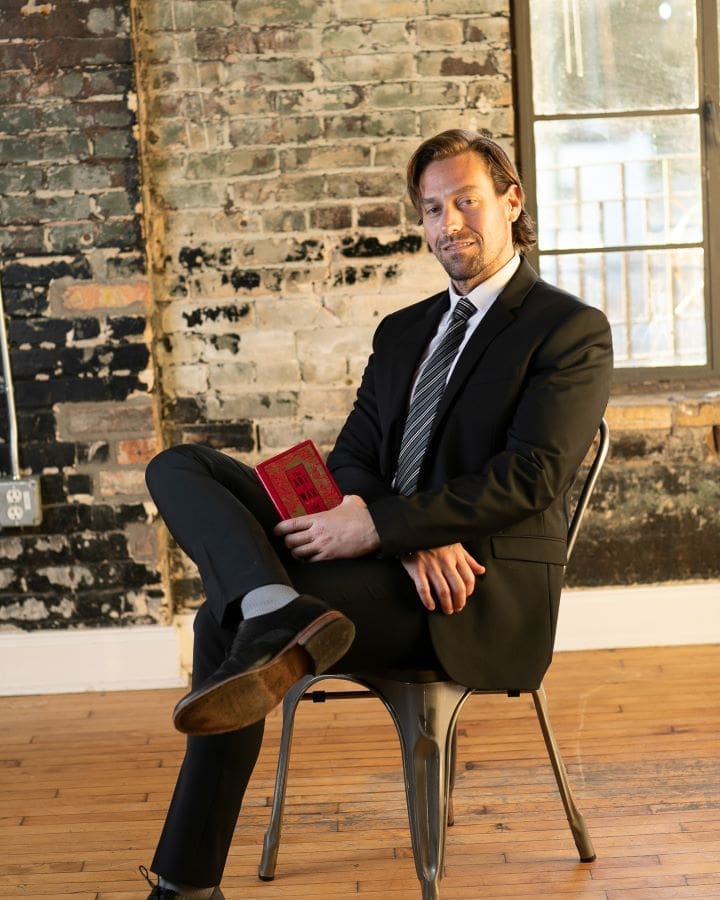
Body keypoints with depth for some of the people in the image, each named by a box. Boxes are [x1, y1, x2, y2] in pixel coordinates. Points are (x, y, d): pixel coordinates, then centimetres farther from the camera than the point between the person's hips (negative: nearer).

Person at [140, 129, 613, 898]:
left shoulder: (572, 331, -2)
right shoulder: (402, 331, 21)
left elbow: (527, 480, -14)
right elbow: (353, 458, 11)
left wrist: (376, 524, -22)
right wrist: (413, 538, -12)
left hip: (483, 595, -7)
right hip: (387, 547, 8)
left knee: (228, 621, -27)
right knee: (179, 468, -12)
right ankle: (286, 616, -36)